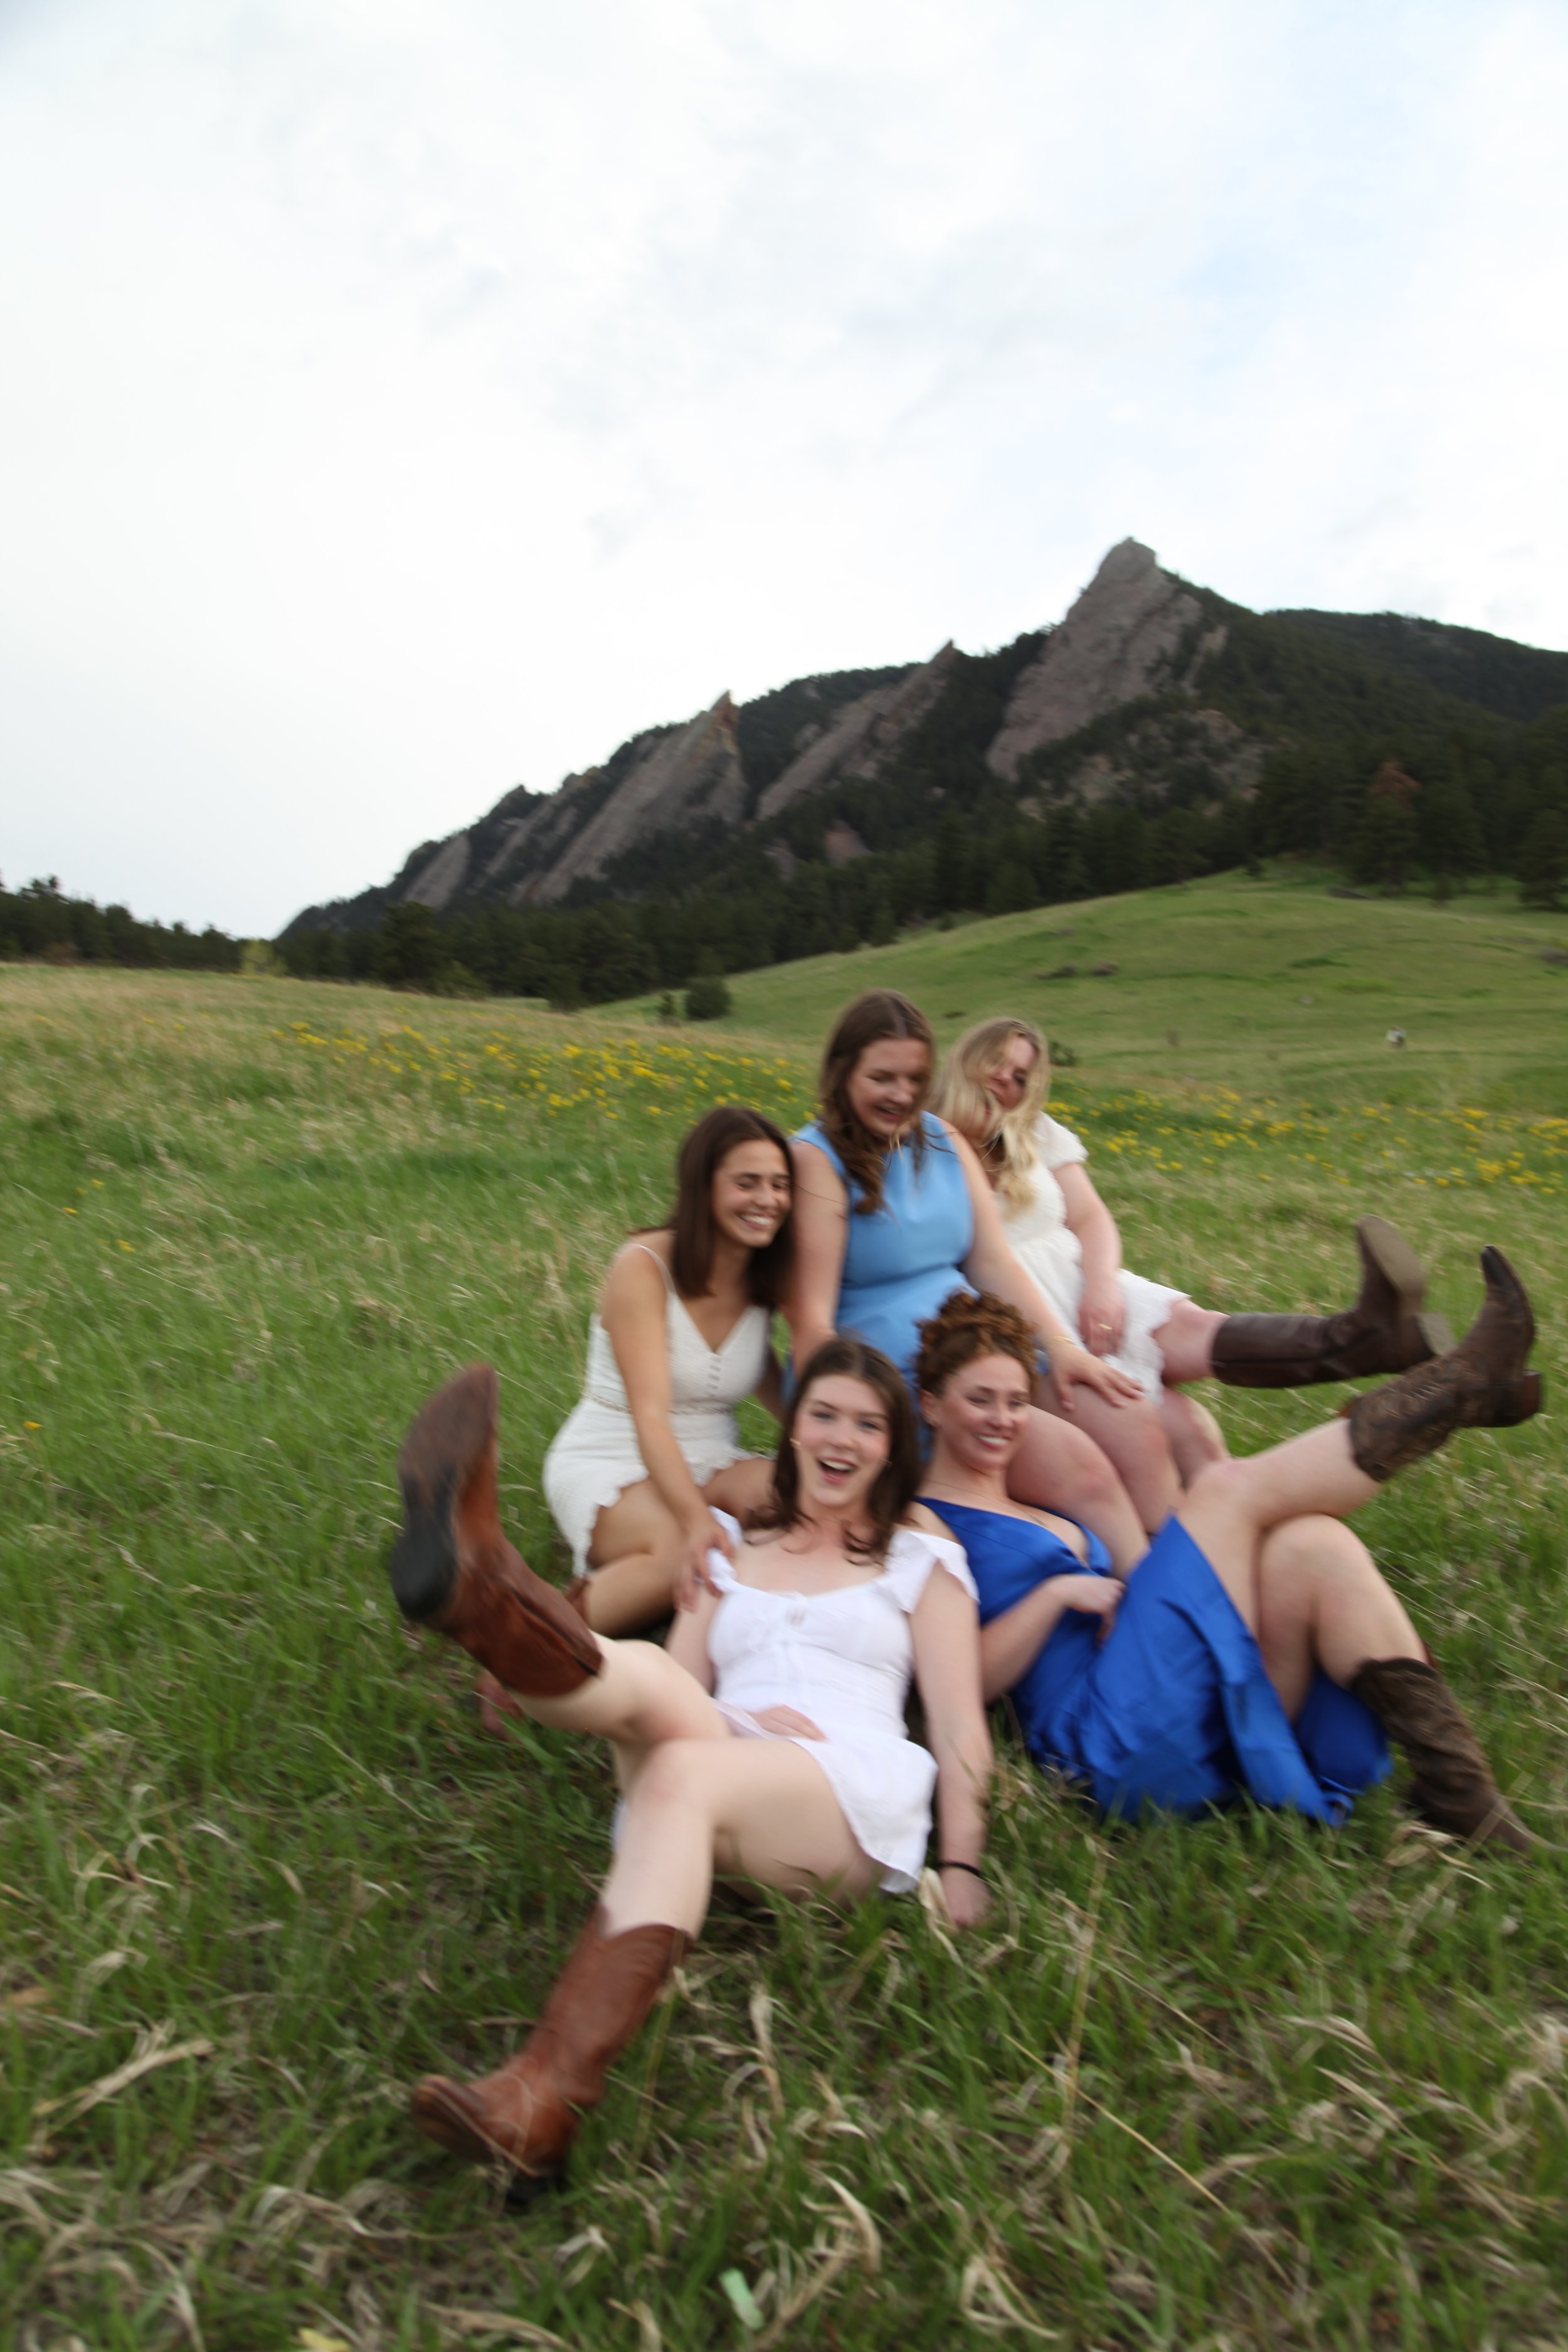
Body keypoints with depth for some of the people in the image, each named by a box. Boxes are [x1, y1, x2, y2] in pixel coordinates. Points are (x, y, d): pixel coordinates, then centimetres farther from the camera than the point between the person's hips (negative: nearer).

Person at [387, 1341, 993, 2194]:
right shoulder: (733, 1553, 26)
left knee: (684, 1772, -34)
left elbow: (960, 1725, 10)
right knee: (640, 1672, -28)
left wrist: (961, 1868, -4)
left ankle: (547, 2092, -50)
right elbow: (681, 1690, 17)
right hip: (724, 1788, 3)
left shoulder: (919, 1555, 19)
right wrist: (740, 1715, -4)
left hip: (856, 1798, -3)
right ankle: (477, 1588, -59)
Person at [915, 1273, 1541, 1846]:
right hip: (1113, 1741, -8)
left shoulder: (1037, 1512, 28)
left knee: (1310, 1543, -16)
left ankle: (1457, 1792, -17)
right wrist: (1058, 1593, -13)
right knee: (1231, 1487, -14)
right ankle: (1462, 1386, -3)